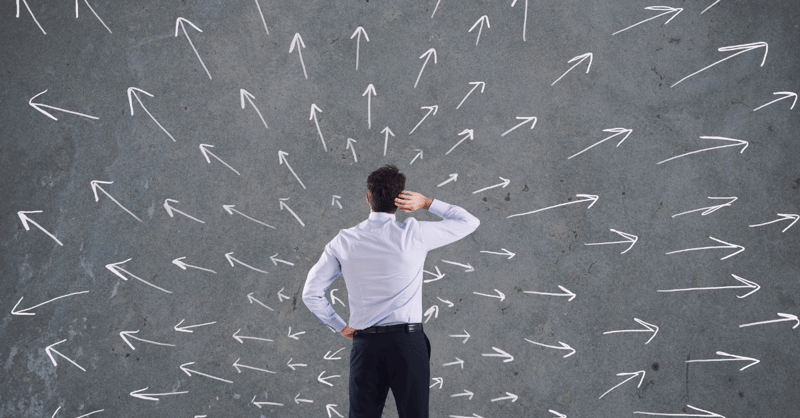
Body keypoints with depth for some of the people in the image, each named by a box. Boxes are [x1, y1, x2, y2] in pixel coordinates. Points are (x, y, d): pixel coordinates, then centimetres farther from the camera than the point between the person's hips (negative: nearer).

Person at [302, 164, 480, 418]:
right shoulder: (414, 234, -4)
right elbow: (470, 222, 9)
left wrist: (341, 327, 15)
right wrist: (426, 203, 6)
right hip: (408, 341, -2)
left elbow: (311, 294, 6)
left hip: (365, 345, 2)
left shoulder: (344, 241, 4)